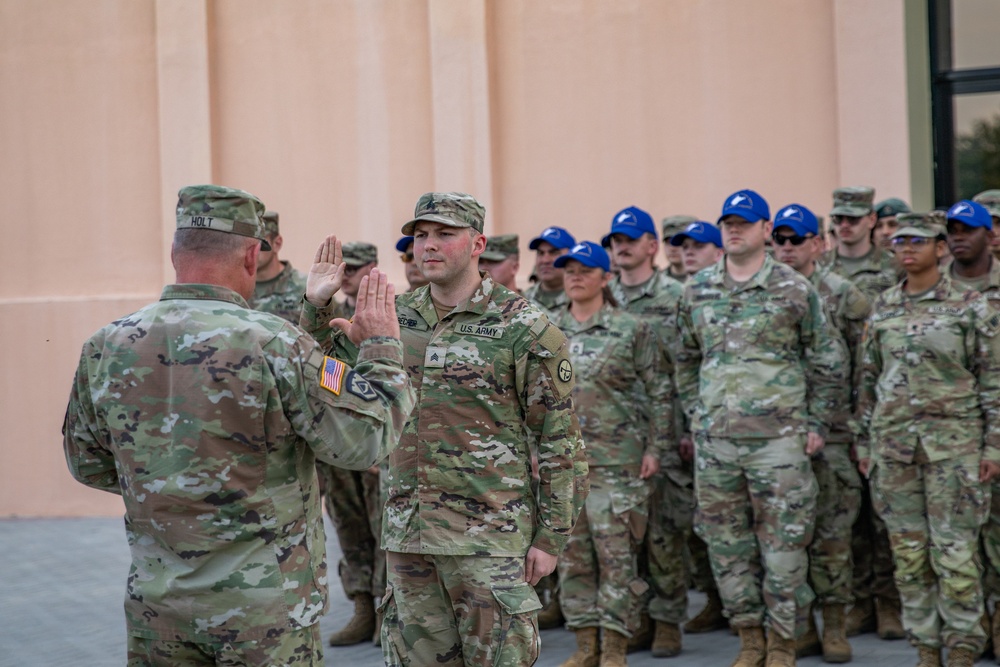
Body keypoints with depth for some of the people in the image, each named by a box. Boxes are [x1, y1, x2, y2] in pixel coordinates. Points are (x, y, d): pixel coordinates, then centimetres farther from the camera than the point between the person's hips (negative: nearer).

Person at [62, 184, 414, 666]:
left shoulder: (105, 349, -2)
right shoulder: (273, 344, -17)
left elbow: (88, 464, 11)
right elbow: (366, 439, -14)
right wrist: (382, 348, 0)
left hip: (158, 604, 4)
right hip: (266, 608, -4)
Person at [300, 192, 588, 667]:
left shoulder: (524, 328, -7)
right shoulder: (397, 317, 9)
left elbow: (561, 441, -6)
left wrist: (551, 537, -9)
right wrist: (316, 306, 0)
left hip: (490, 534, -5)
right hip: (407, 533, 5)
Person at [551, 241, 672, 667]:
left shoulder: (632, 330, -1)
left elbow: (659, 392, 0)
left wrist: (655, 447, -5)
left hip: (617, 458, -4)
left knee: (617, 553, -4)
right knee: (572, 555, 7)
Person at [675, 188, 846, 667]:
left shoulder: (794, 289, -1)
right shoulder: (697, 290, 10)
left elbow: (829, 360, 3)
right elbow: (686, 360, 20)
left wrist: (816, 423, 0)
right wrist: (695, 416, 13)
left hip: (779, 436, -4)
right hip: (714, 439, 4)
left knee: (783, 541, -1)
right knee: (726, 542, 8)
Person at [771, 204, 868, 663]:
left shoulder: (843, 296, 2)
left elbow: (865, 365, 0)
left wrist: (861, 425, -5)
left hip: (829, 431, -3)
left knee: (831, 531, 0)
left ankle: (835, 626, 8)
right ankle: (799, 626, 14)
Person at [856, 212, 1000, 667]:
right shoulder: (882, 309, 10)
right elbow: (868, 380, 15)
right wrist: (864, 442, 12)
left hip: (954, 440, -4)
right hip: (893, 441, 4)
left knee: (955, 551, -5)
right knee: (908, 550, 5)